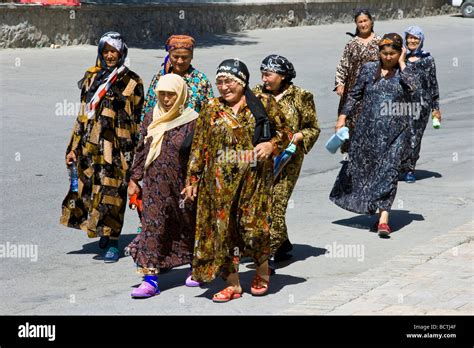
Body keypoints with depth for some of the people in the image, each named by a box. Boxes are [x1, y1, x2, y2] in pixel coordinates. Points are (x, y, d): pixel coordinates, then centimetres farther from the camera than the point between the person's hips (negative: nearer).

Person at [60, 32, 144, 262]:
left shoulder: (131, 82, 0)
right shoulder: (92, 77, 12)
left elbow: (137, 120, -1)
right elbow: (83, 114, 14)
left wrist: (134, 152, -6)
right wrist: (74, 147, 11)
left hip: (116, 146, -4)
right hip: (90, 145, 4)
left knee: (112, 191, -4)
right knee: (90, 188, 5)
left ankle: (112, 241, 4)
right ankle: (104, 232, 22)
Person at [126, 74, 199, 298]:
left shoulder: (192, 121, -9)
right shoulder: (151, 118, 5)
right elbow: (142, 150, 10)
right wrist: (134, 179, 8)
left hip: (181, 185, -3)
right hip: (155, 185, 3)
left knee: (189, 226, 12)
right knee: (152, 227, -3)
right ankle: (150, 279, -3)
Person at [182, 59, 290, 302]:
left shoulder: (264, 103, 3)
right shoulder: (211, 109, 9)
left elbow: (284, 133, 10)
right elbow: (199, 147, 10)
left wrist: (271, 145, -11)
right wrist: (192, 179, 6)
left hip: (254, 176, -2)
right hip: (221, 179, 2)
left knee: (253, 224, -7)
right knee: (223, 228, 1)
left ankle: (262, 273, 19)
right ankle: (233, 284, 10)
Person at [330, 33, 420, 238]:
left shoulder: (405, 72, 3)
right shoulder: (369, 69, 7)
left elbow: (413, 87, -19)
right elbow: (355, 95, 13)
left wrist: (402, 64, -10)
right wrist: (343, 116, 7)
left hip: (395, 131, -2)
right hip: (368, 129, 3)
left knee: (389, 172, -8)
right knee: (361, 167, 10)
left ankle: (383, 219, -11)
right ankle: (371, 209, 29)